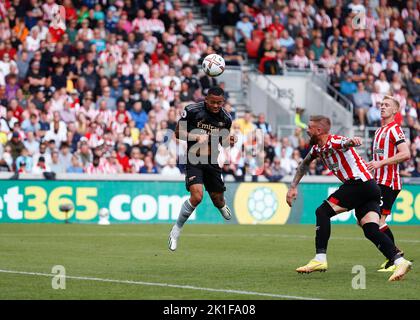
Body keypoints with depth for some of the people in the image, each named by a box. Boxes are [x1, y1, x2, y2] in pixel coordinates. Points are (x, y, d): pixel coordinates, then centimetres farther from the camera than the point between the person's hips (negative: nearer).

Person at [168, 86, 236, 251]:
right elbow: (178, 133, -5)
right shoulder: (192, 110, -13)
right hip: (193, 159, -4)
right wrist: (197, 137, -20)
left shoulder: (225, 118, 0)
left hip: (212, 160, 4)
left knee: (218, 199, 13)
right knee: (196, 196, -23)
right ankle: (176, 229, -4)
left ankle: (222, 206, 55)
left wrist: (229, 141, -9)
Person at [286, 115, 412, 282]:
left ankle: (320, 259, -10)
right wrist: (293, 187, 30)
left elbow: (345, 143, -34)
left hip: (359, 183, -9)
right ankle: (399, 260, -20)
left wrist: (353, 141, -58)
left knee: (323, 212, -7)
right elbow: (304, 165, 35)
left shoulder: (334, 142, -11)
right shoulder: (317, 148, 18)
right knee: (371, 230, -5)